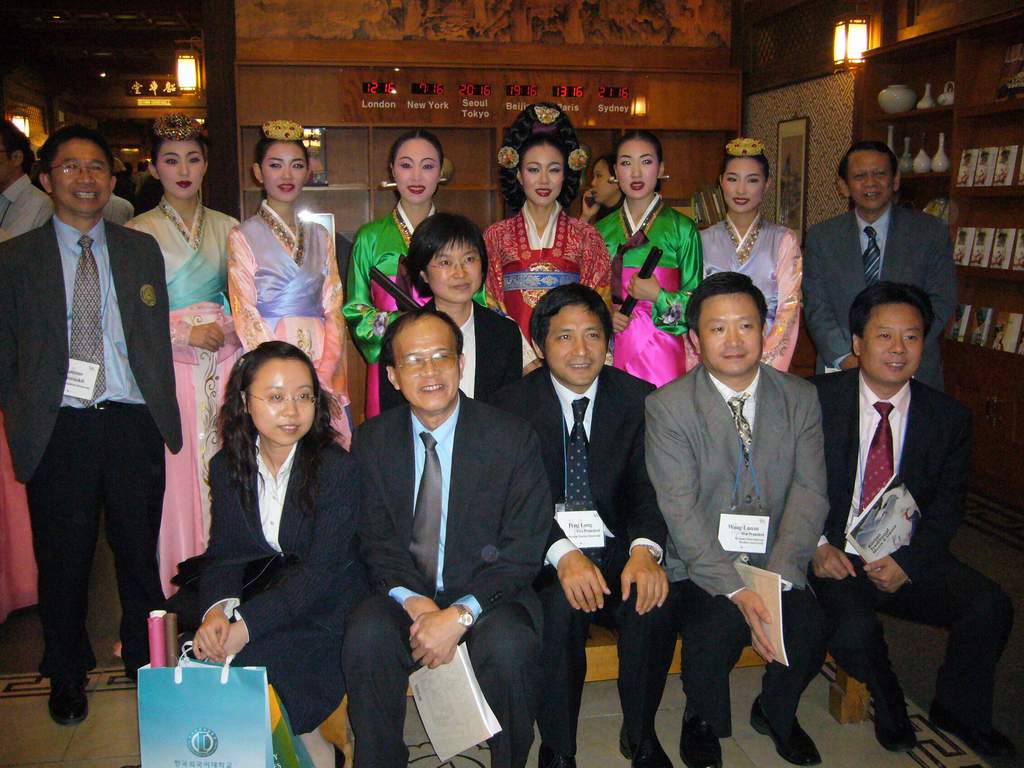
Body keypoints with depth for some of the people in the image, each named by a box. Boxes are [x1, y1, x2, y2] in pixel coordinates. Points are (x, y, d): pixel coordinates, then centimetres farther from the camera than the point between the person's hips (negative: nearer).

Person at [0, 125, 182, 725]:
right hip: (58, 428, -1)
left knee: (141, 552, 11)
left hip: (133, 424, 1)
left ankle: (146, 663, 30)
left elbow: (159, 337, 9)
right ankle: (67, 675, 31)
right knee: (63, 560, 10)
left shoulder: (143, 250, 9)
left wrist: (162, 415, 3)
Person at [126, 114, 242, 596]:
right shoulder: (138, 232, 2)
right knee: (178, 476, -3)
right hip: (172, 367, -3)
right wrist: (187, 331, -10)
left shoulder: (227, 228, 11)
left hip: (226, 364, 3)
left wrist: (224, 328, -4)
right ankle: (181, 598, 9)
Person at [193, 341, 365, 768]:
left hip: (326, 608, -5)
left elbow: (319, 572, -20)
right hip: (269, 586, 6)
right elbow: (224, 553, 0)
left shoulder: (337, 468, -16)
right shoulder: (227, 468, 1)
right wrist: (217, 609, -22)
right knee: (199, 652, -16)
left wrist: (245, 623, -28)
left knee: (248, 662, -24)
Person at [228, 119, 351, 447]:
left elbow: (333, 311, 7)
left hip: (324, 366, 3)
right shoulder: (243, 236, 2)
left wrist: (325, 376, -8)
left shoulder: (320, 236, 13)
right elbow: (246, 317, -4)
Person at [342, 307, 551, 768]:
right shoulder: (372, 441, 2)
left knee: (509, 646, -32)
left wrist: (460, 615, -23)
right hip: (404, 594, 2)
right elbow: (376, 540, 4)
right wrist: (414, 602, -16)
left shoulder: (513, 438, -7)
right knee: (367, 639, -29)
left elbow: (523, 551, -10)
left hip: (486, 594, -1)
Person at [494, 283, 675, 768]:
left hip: (618, 547, 2)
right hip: (545, 553, -1)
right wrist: (563, 553, -28)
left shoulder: (639, 400, 2)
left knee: (653, 603, -27)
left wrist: (645, 549, -25)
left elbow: (649, 487, -3)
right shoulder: (514, 405, -3)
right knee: (560, 607, -32)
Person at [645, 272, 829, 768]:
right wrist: (736, 589, -22)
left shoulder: (800, 399, 5)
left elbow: (810, 493, -3)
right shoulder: (667, 406, -6)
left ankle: (775, 712, 14)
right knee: (717, 626, -30)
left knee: (809, 627, -23)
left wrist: (776, 578, -17)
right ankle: (703, 719, 7)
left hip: (776, 565, 3)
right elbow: (680, 508, -13)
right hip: (699, 568, -3)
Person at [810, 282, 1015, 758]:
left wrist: (907, 562, -13)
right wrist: (817, 545, -17)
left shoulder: (949, 418, 2)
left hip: (909, 560, 3)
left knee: (990, 606, -19)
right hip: (834, 555, -3)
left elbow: (947, 506, 3)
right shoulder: (819, 399, -5)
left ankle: (958, 711, 11)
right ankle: (888, 706, 8)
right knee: (853, 629, -29)